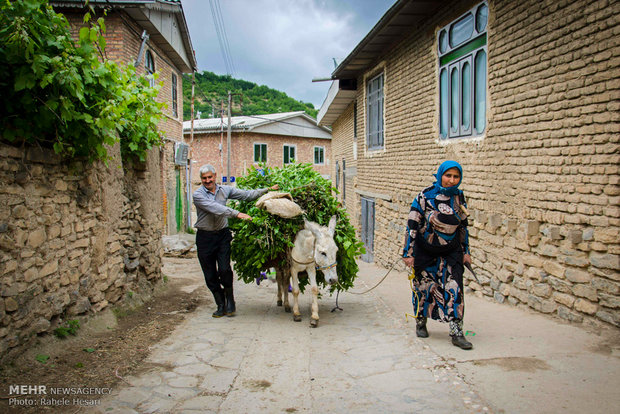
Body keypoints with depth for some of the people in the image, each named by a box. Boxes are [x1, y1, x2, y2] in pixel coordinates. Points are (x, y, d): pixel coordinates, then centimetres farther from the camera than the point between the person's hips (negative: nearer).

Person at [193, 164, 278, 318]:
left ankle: (230, 301, 11)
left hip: (222, 234, 2)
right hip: (205, 237, -1)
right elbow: (215, 208, -23)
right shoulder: (198, 195, -9)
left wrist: (268, 190, 5)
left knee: (224, 270, -11)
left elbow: (246, 194, 10)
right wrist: (237, 214, -32)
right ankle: (221, 305, 18)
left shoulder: (224, 190, 5)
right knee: (210, 275, 3)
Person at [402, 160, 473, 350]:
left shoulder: (459, 198, 2)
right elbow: (412, 225, -11)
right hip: (425, 252, -3)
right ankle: (421, 324, 30)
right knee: (424, 287, 8)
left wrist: (465, 251, 15)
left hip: (450, 252, 3)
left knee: (454, 290, -6)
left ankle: (457, 333, 0)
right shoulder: (425, 196, -12)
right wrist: (408, 253, -13)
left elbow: (463, 227, 13)